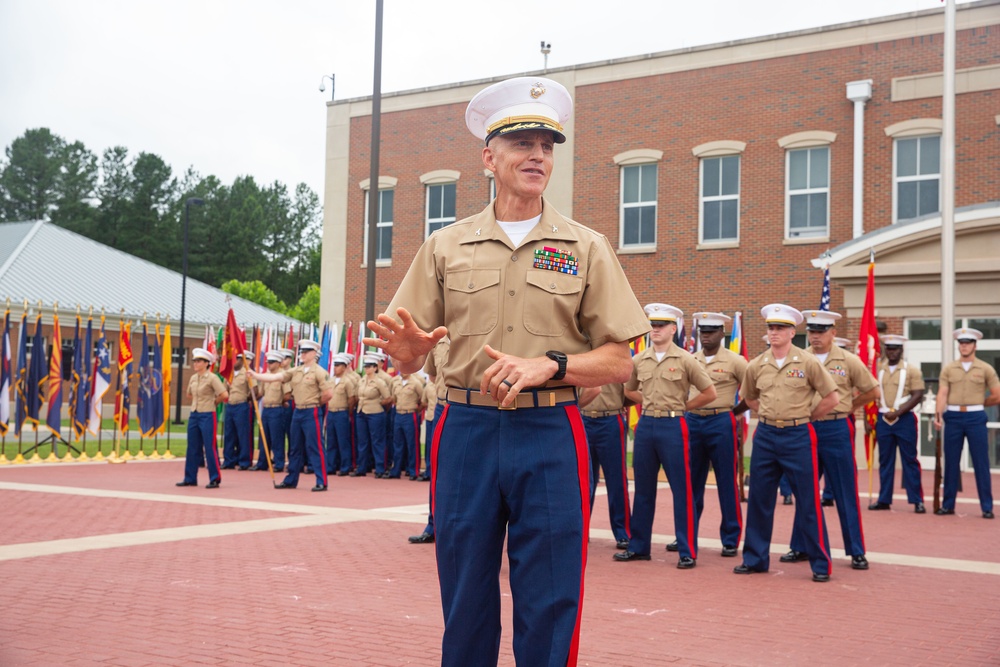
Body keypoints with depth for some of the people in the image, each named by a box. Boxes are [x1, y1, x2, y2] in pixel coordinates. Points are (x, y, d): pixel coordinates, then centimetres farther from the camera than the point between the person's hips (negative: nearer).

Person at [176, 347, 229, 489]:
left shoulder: (212, 378, -10)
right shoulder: (193, 378, 10)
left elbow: (224, 395, -18)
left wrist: (214, 402, -3)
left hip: (207, 415, -7)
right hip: (194, 415, 7)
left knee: (210, 447, -4)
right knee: (193, 448, 10)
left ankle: (215, 479, 2)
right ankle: (190, 478, 18)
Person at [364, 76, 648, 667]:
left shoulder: (586, 247, 6)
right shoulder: (446, 247, 8)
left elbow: (619, 361, 2)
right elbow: (408, 359, 7)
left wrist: (546, 365, -15)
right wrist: (409, 348, -17)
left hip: (551, 438, -1)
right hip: (466, 433, 1)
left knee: (548, 614, 3)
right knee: (465, 605, 9)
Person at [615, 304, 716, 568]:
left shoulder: (684, 360, -4)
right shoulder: (638, 360, 7)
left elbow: (710, 393, -1)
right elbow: (629, 391, 23)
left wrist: (680, 406, 1)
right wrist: (651, 403, 9)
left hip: (673, 426, -4)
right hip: (645, 425, 4)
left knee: (682, 490, -1)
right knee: (643, 489, 10)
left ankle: (687, 551, 5)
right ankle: (638, 546, 19)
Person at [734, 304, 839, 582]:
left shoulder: (808, 363, -6)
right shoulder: (756, 366, 4)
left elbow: (832, 398, -2)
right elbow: (748, 397, 21)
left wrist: (807, 416, 1)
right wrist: (769, 415, 11)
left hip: (798, 436, -4)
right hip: (765, 436, 4)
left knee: (808, 502, 0)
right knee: (759, 499, 8)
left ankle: (820, 563, 8)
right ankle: (755, 558, 19)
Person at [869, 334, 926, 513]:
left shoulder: (912, 370, -1)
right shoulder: (877, 370, 8)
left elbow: (917, 396, -8)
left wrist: (897, 412, -15)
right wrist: (867, 419, 3)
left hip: (905, 419, -3)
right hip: (883, 419, 3)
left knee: (909, 460, 0)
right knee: (885, 461, 8)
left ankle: (917, 500, 4)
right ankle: (884, 500, 14)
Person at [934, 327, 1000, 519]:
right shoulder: (948, 369, 7)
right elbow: (942, 394, -2)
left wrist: (977, 403, 10)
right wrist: (938, 414, -15)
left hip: (976, 417, -1)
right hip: (953, 417, 2)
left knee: (981, 463, 0)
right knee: (951, 463, 6)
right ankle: (948, 505, 13)